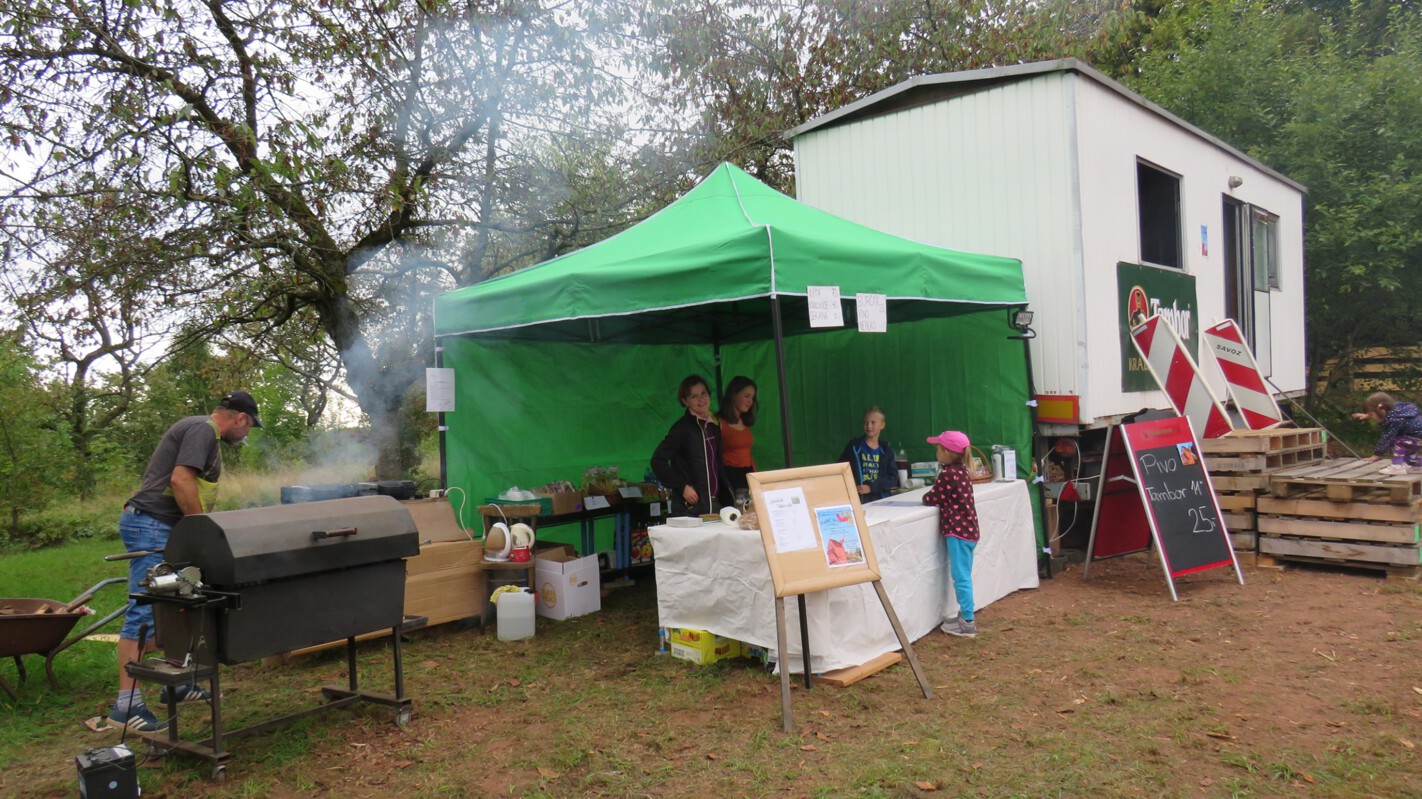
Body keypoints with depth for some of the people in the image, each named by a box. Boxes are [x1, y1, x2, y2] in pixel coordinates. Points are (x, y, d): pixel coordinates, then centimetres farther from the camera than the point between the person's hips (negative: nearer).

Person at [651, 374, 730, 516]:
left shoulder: (713, 426, 11)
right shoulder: (682, 427, -10)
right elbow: (657, 460, -14)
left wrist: (724, 495, 12)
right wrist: (682, 487, -15)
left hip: (715, 504, 7)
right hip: (690, 508, -7)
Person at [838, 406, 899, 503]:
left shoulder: (887, 450, 10)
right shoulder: (854, 446, 4)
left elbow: (893, 478, 3)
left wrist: (871, 487, -11)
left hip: (881, 499, 2)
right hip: (857, 499, -2)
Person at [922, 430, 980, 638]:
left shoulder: (947, 474, -17)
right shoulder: (961, 471, 11)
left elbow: (932, 498, -9)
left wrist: (925, 498, 9)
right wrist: (938, 496, 4)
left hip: (957, 531, -9)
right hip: (968, 529, 9)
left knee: (961, 577, -5)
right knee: (963, 576, 16)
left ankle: (967, 624, -2)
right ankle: (965, 616, 25)